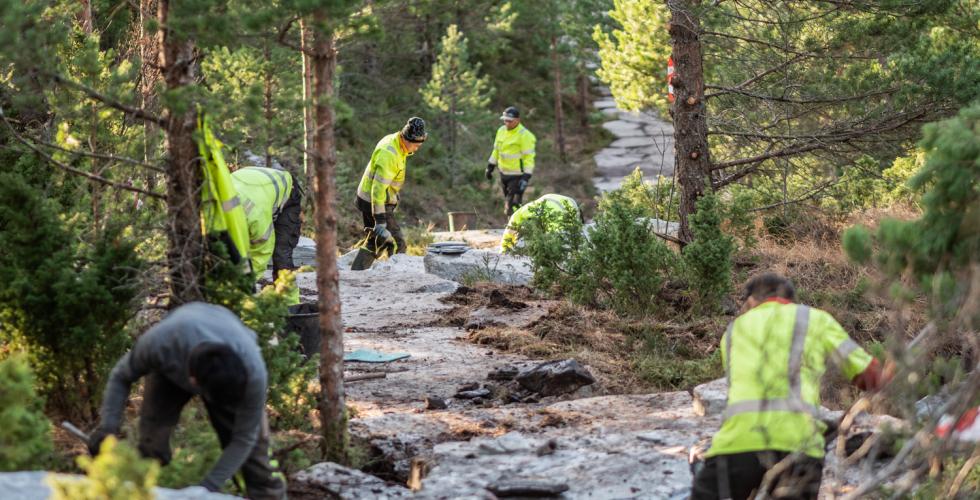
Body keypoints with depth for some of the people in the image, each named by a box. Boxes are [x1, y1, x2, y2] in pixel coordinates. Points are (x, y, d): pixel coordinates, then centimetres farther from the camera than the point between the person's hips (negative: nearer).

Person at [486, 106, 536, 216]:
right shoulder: (501, 130, 7)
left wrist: (526, 177, -23)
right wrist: (490, 166, 19)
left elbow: (529, 158, -17)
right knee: (507, 202, 14)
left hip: (517, 175, -7)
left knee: (513, 205, -12)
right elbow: (496, 150, 19)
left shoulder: (524, 135, -16)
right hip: (504, 173, 7)